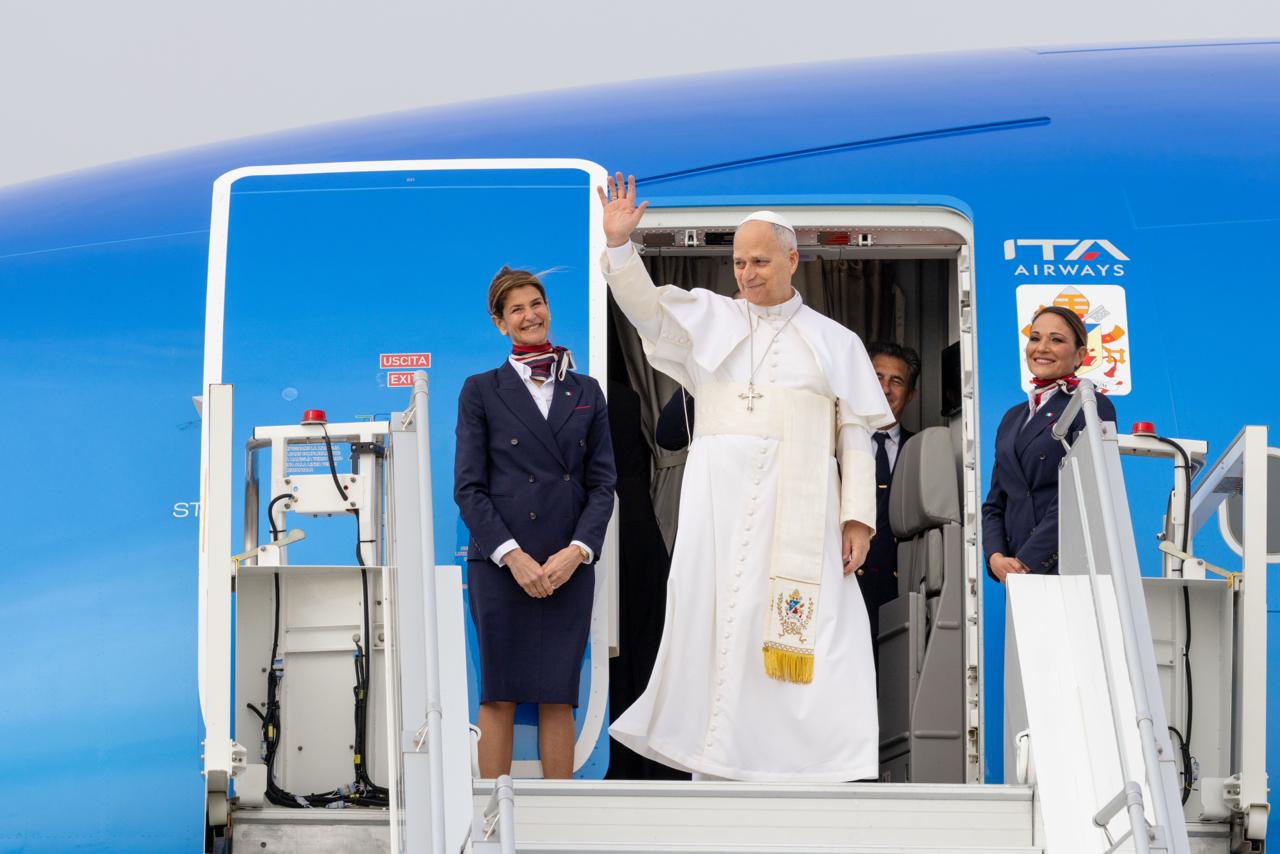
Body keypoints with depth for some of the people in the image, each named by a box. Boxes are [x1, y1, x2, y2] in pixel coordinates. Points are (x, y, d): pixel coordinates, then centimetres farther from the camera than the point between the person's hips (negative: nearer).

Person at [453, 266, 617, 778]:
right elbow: (468, 487, -2)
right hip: (499, 563, -2)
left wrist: (577, 550, -8)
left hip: (570, 565, 2)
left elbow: (602, 483, 8)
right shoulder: (481, 391, 4)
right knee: (498, 696, 0)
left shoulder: (586, 392, 12)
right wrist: (512, 555, -13)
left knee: (558, 697, 4)